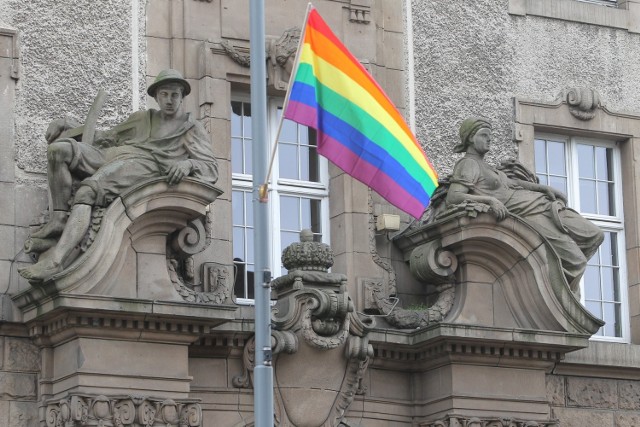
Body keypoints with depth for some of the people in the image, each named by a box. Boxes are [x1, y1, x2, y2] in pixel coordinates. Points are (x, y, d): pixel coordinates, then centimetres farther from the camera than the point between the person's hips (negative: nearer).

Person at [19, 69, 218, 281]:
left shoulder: (193, 129, 17)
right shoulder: (142, 118, 34)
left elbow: (211, 169, 4)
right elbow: (108, 137, 34)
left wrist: (187, 164, -21)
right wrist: (64, 124, 21)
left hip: (143, 165, -6)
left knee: (87, 190, -34)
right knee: (59, 148, -20)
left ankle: (56, 259, -51)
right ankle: (59, 219, -25)